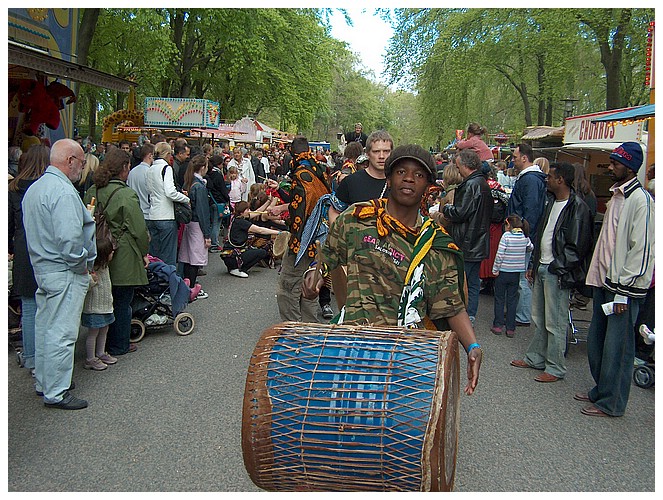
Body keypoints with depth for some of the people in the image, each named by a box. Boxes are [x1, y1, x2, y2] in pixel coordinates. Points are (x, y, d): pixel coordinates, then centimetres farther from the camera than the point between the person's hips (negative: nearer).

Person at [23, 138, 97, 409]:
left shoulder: (33, 188, 12)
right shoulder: (63, 191, -21)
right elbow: (70, 238, -28)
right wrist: (82, 263, -14)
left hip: (42, 268, 10)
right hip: (65, 273, -10)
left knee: (44, 327, 19)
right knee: (61, 333, -2)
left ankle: (43, 382, 32)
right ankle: (56, 393, 7)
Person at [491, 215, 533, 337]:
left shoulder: (506, 236, -14)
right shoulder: (525, 237, 0)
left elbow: (500, 254, -16)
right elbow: (531, 248, 17)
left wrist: (495, 269, -8)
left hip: (503, 272, -4)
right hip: (516, 273, 4)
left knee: (499, 298, 10)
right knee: (512, 300, 10)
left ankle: (498, 325, 12)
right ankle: (511, 328, 11)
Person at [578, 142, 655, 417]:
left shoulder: (640, 200, -14)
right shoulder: (616, 195, 14)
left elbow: (642, 249, -18)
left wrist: (624, 291, -17)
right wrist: (598, 276, 17)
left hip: (624, 287, -9)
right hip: (605, 281, 9)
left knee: (617, 347, 0)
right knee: (595, 341, 16)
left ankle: (611, 403, 12)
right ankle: (600, 390, 31)